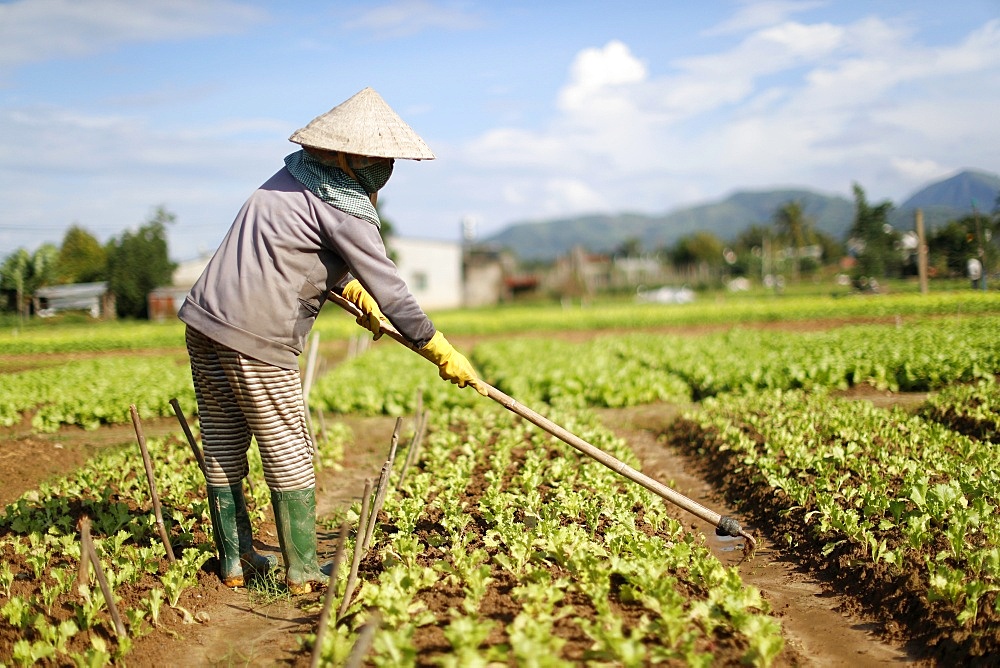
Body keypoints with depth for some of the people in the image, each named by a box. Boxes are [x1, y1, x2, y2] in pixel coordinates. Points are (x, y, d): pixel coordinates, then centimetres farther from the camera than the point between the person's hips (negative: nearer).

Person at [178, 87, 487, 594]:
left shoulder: (294, 174, 16)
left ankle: (235, 562, 23)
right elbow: (389, 287, -9)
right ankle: (302, 573, 9)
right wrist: (441, 352, -2)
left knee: (222, 449, 12)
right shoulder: (343, 207, -10)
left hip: (203, 320, 9)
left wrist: (349, 288, 29)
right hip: (255, 339, -8)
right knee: (288, 452, 2)